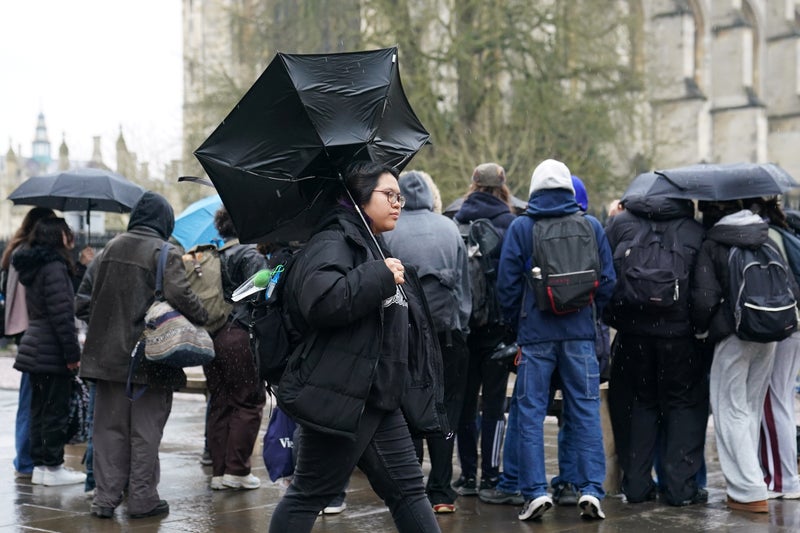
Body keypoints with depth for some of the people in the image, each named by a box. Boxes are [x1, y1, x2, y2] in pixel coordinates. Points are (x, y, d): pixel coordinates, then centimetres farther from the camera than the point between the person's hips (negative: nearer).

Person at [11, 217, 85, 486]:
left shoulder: (32, 266, 14)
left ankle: (39, 464, 18)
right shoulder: (54, 267, -16)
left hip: (34, 349, 9)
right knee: (56, 411, -2)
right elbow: (62, 314, -21)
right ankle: (53, 468, 3)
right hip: (52, 352, -9)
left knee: (39, 408, 13)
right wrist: (73, 353, -18)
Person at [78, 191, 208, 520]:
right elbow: (179, 295, -21)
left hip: (108, 354, 5)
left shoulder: (112, 248, 9)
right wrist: (203, 317, -6)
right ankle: (142, 499, 8)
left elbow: (95, 297, 16)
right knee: (145, 430, 4)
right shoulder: (164, 253, -9)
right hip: (150, 357, -5)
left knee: (109, 428, 11)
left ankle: (105, 498, 12)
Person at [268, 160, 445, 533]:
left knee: (407, 488, 8)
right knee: (309, 494, -1)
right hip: (341, 399, -9)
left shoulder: (381, 253, 21)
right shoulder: (333, 243, -10)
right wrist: (380, 277, -23)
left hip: (380, 398, 9)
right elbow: (322, 300, -29)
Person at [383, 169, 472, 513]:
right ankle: (440, 492, 7)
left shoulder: (388, 232, -5)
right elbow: (464, 283, 4)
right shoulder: (449, 228, 2)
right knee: (445, 410, 8)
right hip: (447, 330, 1)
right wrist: (462, 325, 10)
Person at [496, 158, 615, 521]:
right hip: (580, 333, 2)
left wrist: (515, 324, 10)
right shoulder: (592, 226, 3)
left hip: (535, 332, -1)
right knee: (586, 410, 5)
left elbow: (507, 283, -2)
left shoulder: (520, 227, -2)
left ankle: (536, 491, -2)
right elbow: (607, 280, 3)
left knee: (530, 412, 4)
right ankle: (590, 490, 0)